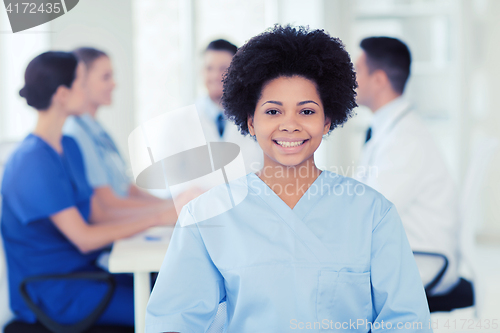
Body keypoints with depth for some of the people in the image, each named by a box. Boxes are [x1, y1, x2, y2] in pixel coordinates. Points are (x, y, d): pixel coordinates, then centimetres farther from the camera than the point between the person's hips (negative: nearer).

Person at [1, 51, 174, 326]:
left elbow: (93, 215, 10)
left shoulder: (69, 147, 10)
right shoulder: (32, 162, -19)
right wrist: (157, 218, -17)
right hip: (50, 293, -9)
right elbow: (84, 238, -20)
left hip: (81, 270, 9)